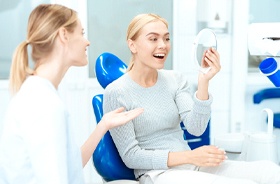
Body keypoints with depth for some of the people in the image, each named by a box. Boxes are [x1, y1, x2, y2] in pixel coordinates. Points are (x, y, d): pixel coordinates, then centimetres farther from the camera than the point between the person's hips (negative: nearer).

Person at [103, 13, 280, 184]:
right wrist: (189, 156, -18)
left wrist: (203, 82, -20)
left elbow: (196, 128, -7)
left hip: (190, 165, 5)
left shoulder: (176, 79, 5)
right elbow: (130, 156, -10)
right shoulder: (116, 93, -9)